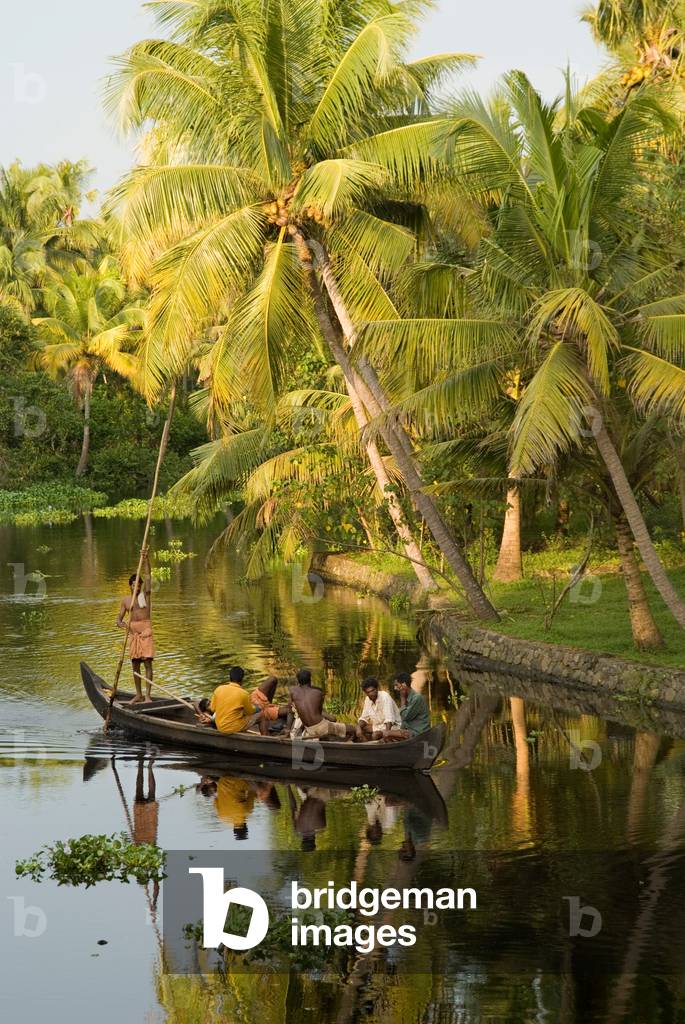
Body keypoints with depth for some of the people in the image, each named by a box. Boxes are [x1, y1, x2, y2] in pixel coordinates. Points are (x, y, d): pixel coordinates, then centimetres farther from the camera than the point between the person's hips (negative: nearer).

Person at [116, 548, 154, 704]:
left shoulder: (145, 595, 3)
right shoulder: (126, 600, 11)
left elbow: (148, 576, -9)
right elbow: (119, 617, 10)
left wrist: (146, 560, -20)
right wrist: (120, 623, -15)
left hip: (145, 630, -4)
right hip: (133, 632, 4)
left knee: (147, 662, -9)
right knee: (135, 665, 8)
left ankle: (148, 695, -10)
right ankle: (138, 695, 18)